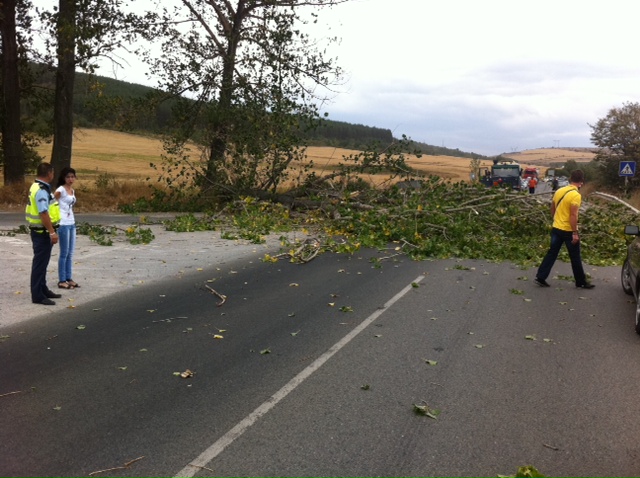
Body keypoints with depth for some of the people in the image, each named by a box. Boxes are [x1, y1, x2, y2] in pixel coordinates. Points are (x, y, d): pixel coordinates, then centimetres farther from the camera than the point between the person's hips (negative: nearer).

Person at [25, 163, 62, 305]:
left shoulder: (37, 187, 13)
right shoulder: (41, 190, -21)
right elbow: (43, 213, -28)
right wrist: (52, 232, -27)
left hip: (40, 231, 11)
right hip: (42, 232, -11)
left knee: (42, 262, 18)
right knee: (40, 263, -5)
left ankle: (43, 290, 29)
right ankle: (37, 295, 0)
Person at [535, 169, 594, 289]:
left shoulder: (559, 191, 5)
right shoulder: (576, 195, -18)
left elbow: (552, 209, 14)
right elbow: (573, 215, -22)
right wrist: (575, 233, -18)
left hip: (556, 228, 7)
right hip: (568, 231, -7)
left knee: (552, 253, 11)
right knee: (575, 258, 6)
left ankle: (540, 277, 9)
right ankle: (581, 282, 18)